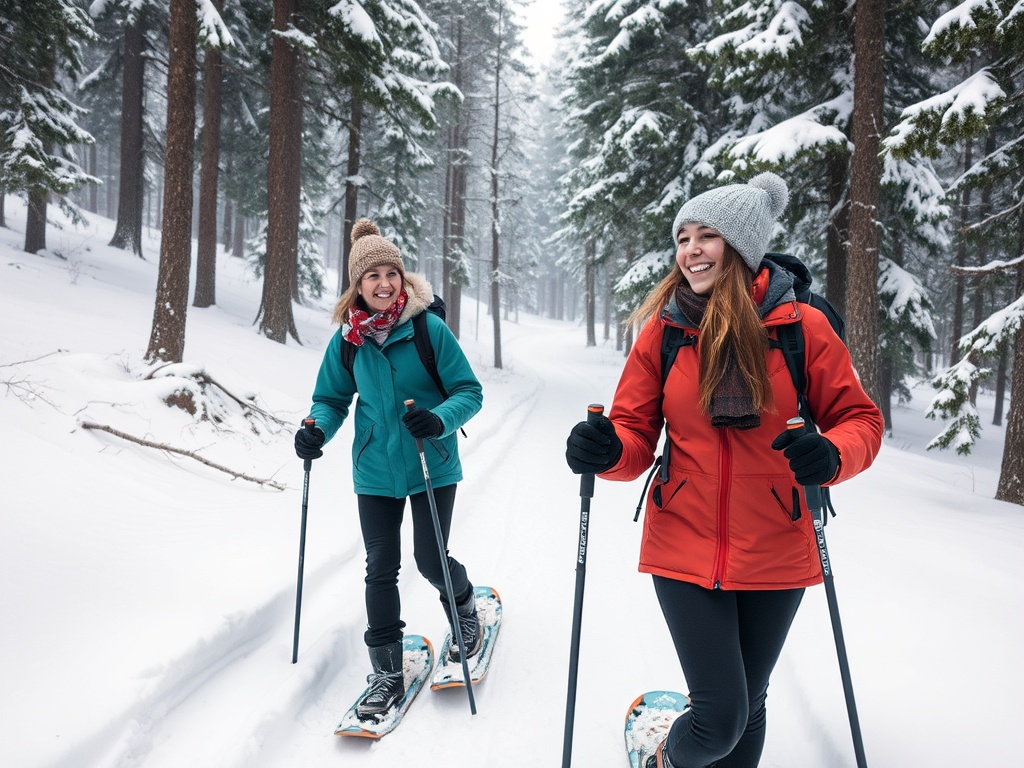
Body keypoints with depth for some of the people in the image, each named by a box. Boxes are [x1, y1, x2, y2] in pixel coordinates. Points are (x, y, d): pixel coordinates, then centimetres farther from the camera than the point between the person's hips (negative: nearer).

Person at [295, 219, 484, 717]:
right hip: (375, 471, 3)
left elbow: (470, 392, -10)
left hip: (431, 465, -3)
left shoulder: (429, 328, -13)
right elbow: (332, 398, 9)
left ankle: (465, 608, 39)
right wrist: (317, 430, -12)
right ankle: (387, 670, 20)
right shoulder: (347, 339, -3)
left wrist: (439, 419, -30)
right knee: (381, 567, 6)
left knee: (429, 560, 4)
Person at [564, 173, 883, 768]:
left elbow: (859, 419, -2)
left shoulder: (802, 326, -6)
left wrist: (831, 456, -24)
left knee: (747, 706, 18)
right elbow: (636, 434, 0)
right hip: (685, 551, -1)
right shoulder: (662, 330, -3)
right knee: (721, 718, -2)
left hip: (775, 556, 1)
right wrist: (606, 451, -23)